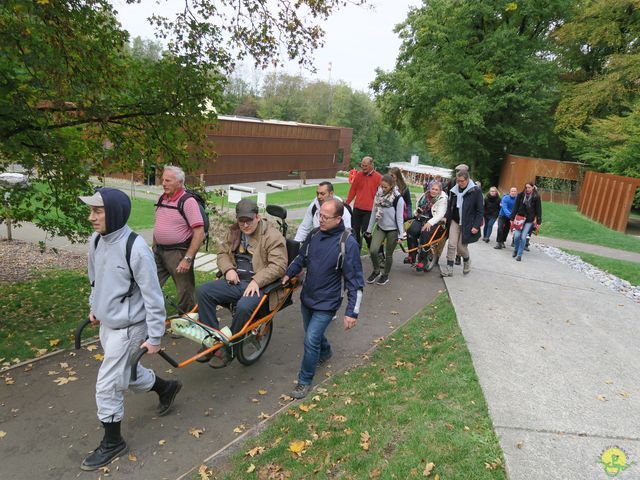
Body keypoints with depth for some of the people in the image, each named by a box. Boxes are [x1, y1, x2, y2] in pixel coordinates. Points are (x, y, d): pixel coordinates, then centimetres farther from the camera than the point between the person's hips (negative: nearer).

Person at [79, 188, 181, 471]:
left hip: (129, 328, -8)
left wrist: (155, 337, -18)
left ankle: (112, 443, 23)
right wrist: (94, 306, 25)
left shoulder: (135, 248, -27)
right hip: (107, 325, 8)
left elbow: (153, 296, -22)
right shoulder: (96, 241, -3)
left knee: (107, 386, 1)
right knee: (126, 374, 23)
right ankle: (166, 388, 49)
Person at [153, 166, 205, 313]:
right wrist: (154, 249, 18)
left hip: (178, 253, -7)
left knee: (185, 293, 4)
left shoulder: (188, 201, -14)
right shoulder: (162, 199, 9)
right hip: (159, 251, 7)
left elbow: (199, 233, -19)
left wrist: (188, 259, -21)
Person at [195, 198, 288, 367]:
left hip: (258, 285, -6)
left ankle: (228, 349, -11)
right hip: (236, 281, 6)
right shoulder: (234, 232, 13)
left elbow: (278, 266, -15)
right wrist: (228, 269, -3)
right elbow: (223, 254, 19)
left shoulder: (272, 236, -8)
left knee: (244, 307, -36)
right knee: (202, 291, -14)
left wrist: (256, 281, -26)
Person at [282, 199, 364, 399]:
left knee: (311, 340, -9)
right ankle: (325, 352, 55)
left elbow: (355, 281, -19)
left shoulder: (348, 244, -22)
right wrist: (288, 274, -1)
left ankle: (305, 381, 12)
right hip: (307, 298, 6)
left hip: (326, 304, -6)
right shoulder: (314, 234, -4)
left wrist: (352, 312, -20)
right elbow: (302, 258, 14)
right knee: (313, 333, 23)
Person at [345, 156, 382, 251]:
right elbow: (352, 190, 11)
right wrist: (346, 203, 9)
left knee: (365, 231, -3)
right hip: (357, 208, 4)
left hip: (369, 210, -4)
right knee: (354, 230, 8)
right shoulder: (359, 175, 5)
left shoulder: (378, 177, -6)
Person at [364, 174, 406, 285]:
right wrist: (369, 229, 8)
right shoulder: (378, 195, -3)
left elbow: (399, 218, -13)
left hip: (393, 230, -3)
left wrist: (401, 234, -11)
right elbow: (373, 213, 4)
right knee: (373, 250, -12)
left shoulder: (398, 199, -16)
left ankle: (385, 275, 30)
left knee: (388, 254, 7)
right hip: (380, 227, 4)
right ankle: (376, 271, 14)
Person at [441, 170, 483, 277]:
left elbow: (480, 211, -8)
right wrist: (446, 217, 1)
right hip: (455, 221, 4)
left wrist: (476, 226, -13)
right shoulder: (454, 190, 4)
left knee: (461, 246, 1)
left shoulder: (476, 191, -9)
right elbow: (450, 206, 14)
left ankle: (466, 261, 32)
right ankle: (449, 269, 2)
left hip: (467, 223, -4)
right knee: (452, 245, -4)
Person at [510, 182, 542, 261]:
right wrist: (512, 218, -1)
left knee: (523, 237, -7)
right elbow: (515, 207, 3)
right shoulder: (520, 195, 0)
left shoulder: (536, 197, -3)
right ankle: (515, 250, 21)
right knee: (517, 236, -7)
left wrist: (538, 222, -1)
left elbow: (538, 210, 1)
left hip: (529, 220, -1)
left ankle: (519, 254, 5)